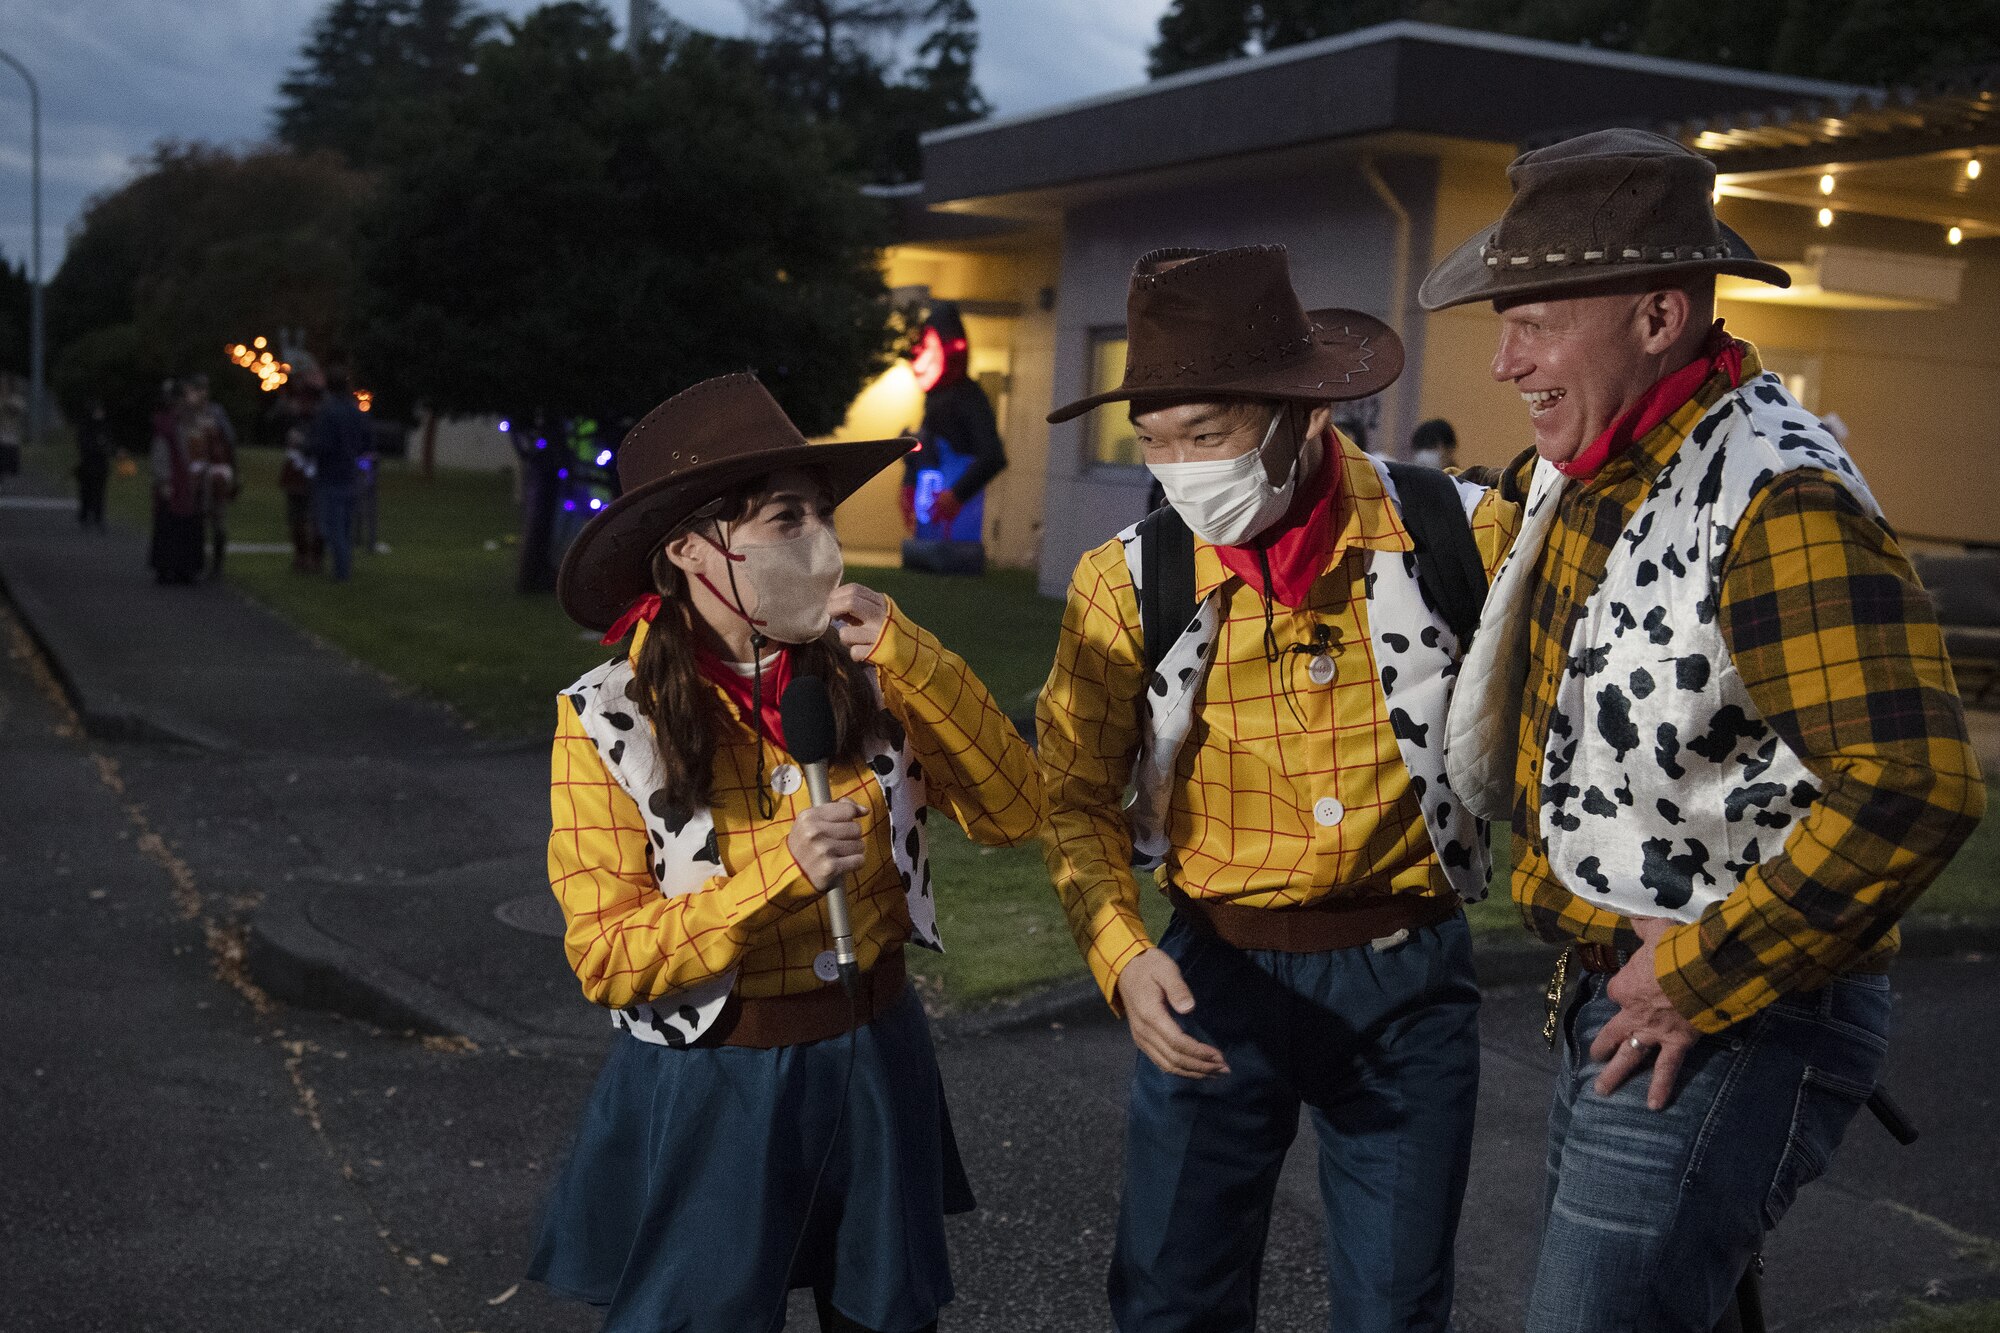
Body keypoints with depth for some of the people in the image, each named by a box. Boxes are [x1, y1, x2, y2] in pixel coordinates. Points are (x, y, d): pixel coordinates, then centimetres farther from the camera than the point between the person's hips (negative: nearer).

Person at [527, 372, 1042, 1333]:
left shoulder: (862, 677, -5)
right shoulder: (609, 720, -14)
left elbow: (1013, 813, -8)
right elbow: (605, 956, -14)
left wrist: (908, 657, -19)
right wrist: (778, 872, -27)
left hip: (876, 1064, 4)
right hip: (712, 1091, -3)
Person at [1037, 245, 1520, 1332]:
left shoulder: (1461, 534, -10)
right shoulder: (1129, 581, -7)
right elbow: (1076, 796, 0)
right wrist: (1121, 955, -14)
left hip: (1409, 977, 0)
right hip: (1218, 973, 1)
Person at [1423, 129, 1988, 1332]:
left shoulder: (1781, 499, -23)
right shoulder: (1586, 474, 5)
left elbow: (1913, 788, -31)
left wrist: (1701, 982, -24)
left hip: (1732, 1028, -9)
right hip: (1613, 999, 9)